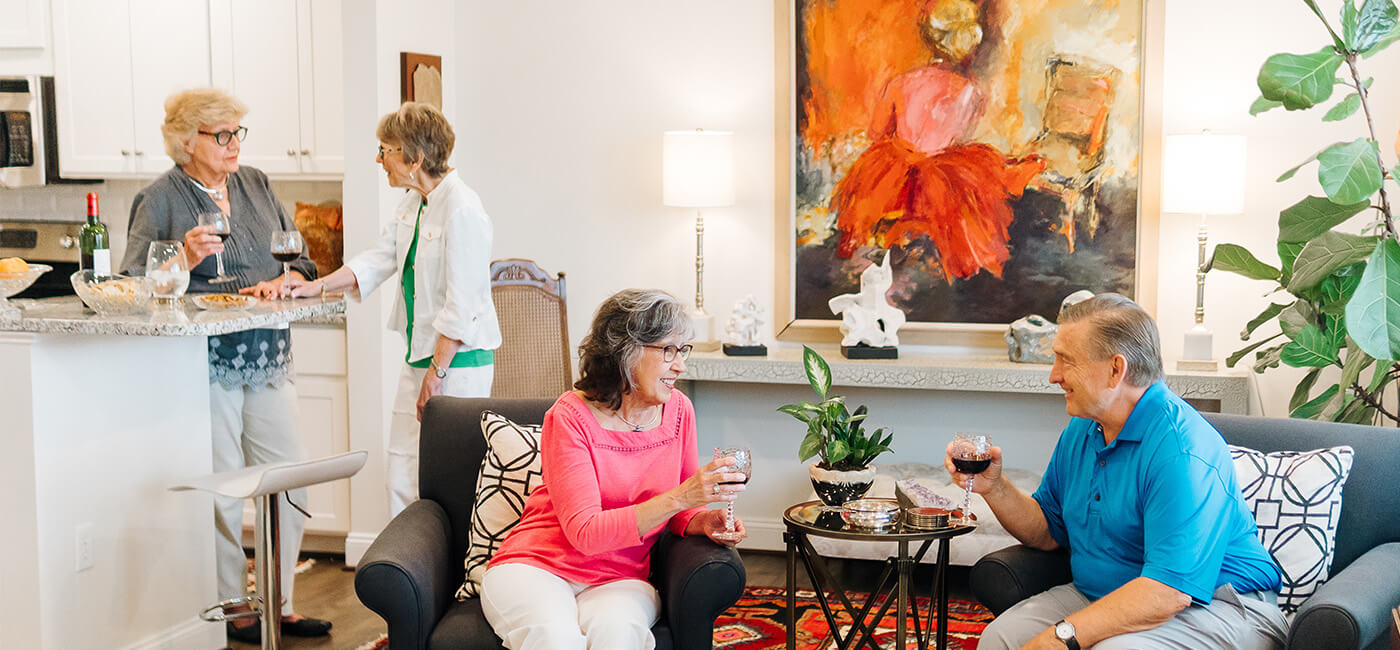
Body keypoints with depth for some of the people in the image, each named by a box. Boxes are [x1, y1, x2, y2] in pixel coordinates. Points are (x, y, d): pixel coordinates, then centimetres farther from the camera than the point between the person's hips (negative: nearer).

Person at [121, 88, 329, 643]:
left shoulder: (256, 185, 12)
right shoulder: (159, 200, -3)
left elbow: (300, 258, 14)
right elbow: (135, 285, -6)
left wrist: (281, 283, -7)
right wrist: (186, 259, -22)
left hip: (268, 359, 5)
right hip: (205, 363, -5)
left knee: (288, 486, 5)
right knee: (222, 492, 0)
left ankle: (281, 605, 19)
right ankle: (232, 610, 15)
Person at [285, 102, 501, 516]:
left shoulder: (462, 210, -17)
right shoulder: (413, 203, 12)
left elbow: (461, 306, -20)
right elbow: (378, 259, 18)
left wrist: (437, 374, -19)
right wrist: (318, 286, 6)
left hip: (459, 363, -9)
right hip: (420, 357, 9)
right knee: (401, 478, 10)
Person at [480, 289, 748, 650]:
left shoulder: (678, 410, 3)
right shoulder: (571, 416, -13)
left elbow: (681, 511, 15)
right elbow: (585, 533, -21)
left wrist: (704, 520, -10)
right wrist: (678, 498, -29)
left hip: (619, 581, 3)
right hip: (534, 567, -2)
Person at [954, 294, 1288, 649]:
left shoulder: (1182, 452, -24)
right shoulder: (1081, 431, 6)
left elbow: (1168, 591, -31)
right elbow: (1049, 530, 15)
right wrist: (993, 487, -3)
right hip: (1100, 595, 8)